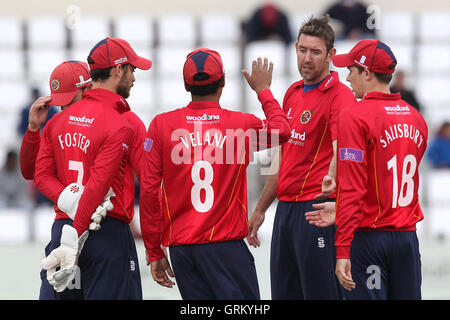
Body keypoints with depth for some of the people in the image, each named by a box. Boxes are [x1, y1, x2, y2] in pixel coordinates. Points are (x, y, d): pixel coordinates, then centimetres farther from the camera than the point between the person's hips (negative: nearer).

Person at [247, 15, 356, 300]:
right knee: (283, 293, 11)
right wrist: (260, 209, 24)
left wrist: (332, 178, -47)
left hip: (317, 209, -8)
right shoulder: (293, 93, 15)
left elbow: (341, 147, -26)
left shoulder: (340, 95, -10)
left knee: (321, 293, -7)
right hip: (286, 210, 8)